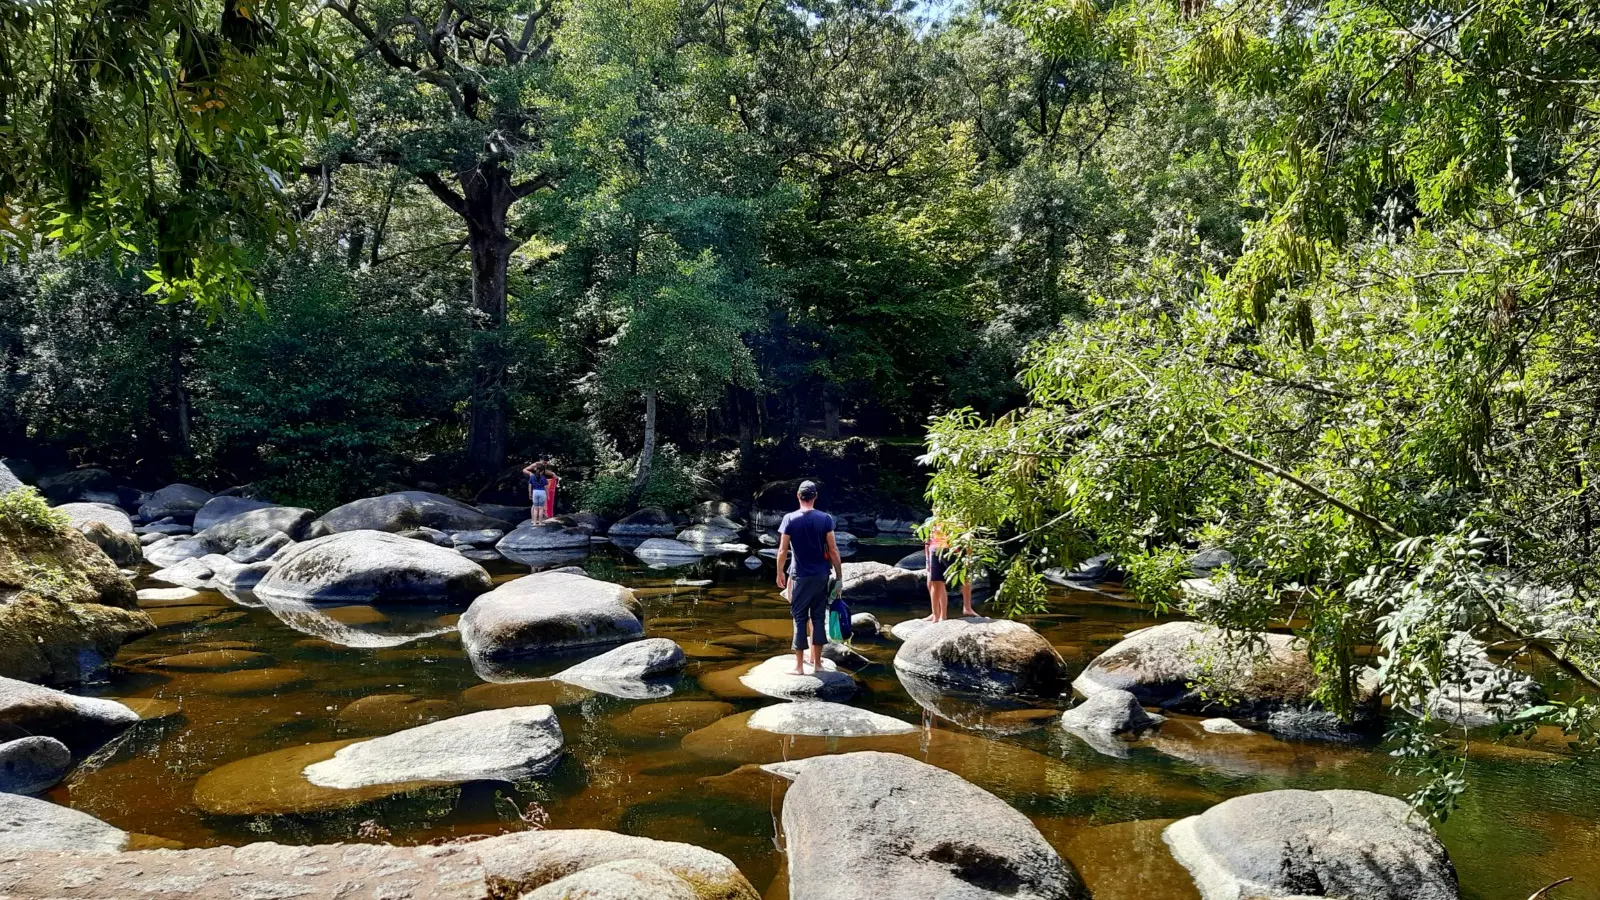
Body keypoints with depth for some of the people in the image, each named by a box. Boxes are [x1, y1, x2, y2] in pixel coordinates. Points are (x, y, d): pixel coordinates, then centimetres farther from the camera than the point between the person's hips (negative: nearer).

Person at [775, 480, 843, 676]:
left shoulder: (790, 519, -6)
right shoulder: (825, 519, -3)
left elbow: (783, 551, -6)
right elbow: (833, 550, -3)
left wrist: (780, 573, 7)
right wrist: (839, 575, 5)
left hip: (799, 577, -2)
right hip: (821, 576, 2)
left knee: (800, 619, 3)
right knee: (819, 617, 10)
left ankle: (799, 665, 4)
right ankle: (817, 662, 16)